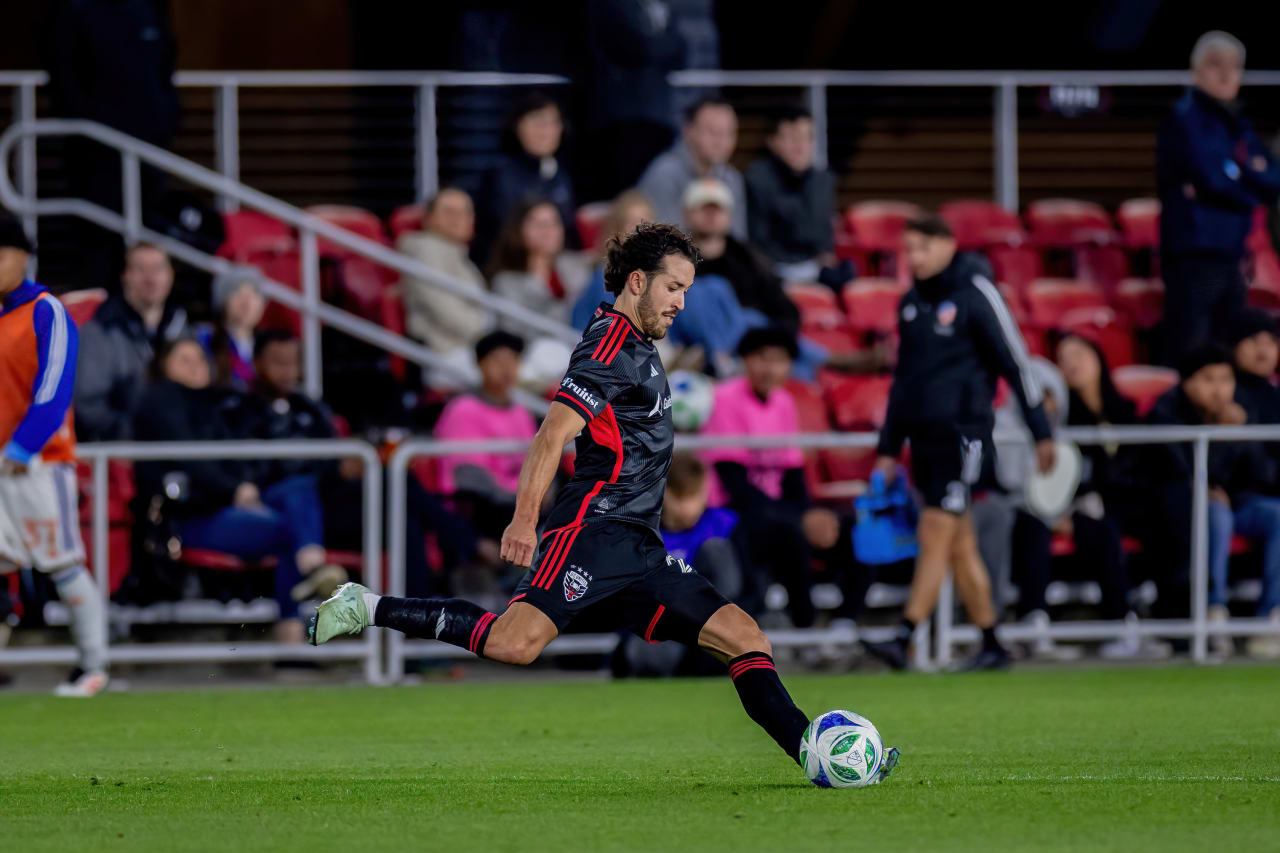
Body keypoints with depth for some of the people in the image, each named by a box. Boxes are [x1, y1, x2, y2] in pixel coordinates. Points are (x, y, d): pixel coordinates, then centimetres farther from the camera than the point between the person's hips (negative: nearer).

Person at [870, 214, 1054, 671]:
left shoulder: (976, 294, -7)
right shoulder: (911, 303, 14)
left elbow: (1016, 363, -6)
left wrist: (1041, 432, -6)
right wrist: (888, 448, 20)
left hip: (962, 431, -7)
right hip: (923, 435, 7)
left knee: (935, 537, -13)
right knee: (960, 545, 8)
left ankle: (903, 638, -20)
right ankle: (992, 646, 14)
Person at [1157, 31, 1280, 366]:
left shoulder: (1237, 124, 19)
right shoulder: (1185, 118, -4)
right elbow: (1212, 176, -15)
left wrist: (1235, 175, -8)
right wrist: (1252, 178, 1)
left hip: (1231, 253, 8)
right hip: (1194, 253, -8)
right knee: (1189, 353, -11)